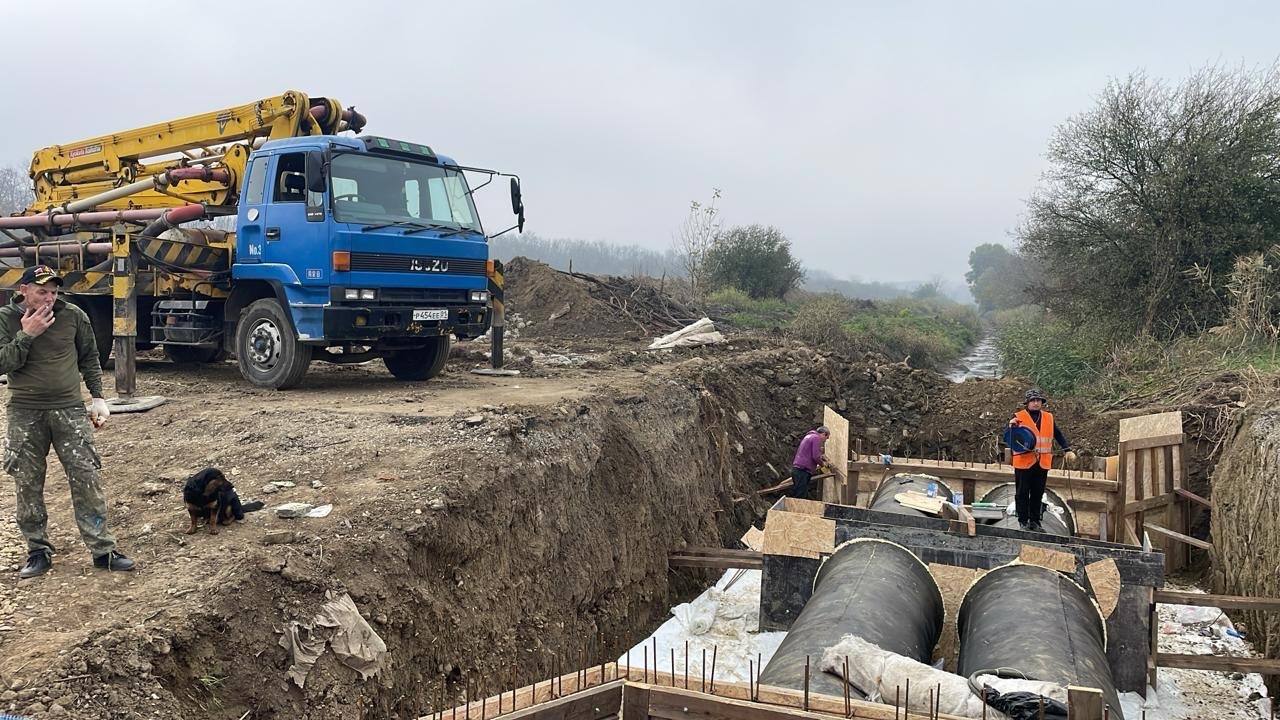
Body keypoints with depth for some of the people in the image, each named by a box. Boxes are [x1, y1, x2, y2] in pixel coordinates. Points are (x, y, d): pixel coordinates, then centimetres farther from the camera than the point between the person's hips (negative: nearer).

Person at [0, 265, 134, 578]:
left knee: (86, 479, -2)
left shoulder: (73, 316, 0)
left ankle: (102, 549, 4)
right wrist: (26, 335, -19)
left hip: (69, 409, 0)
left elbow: (89, 358, 10)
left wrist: (97, 397, 7)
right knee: (28, 485, 6)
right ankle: (38, 551, 20)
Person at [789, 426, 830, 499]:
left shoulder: (808, 436, 24)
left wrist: (820, 456, 23)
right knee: (800, 497, -12)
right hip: (803, 471, -10)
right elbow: (815, 456, -14)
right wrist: (822, 463, 3)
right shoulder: (816, 438, -6)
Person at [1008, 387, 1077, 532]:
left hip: (1042, 463, 4)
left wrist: (1067, 450, -1)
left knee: (1038, 494, 8)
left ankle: (1035, 521, 17)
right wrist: (1012, 427, -24)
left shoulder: (1049, 417, 12)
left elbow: (1058, 434, 11)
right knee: (1022, 493, 1)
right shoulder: (1019, 417, 0)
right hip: (1024, 461, -4)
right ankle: (1023, 521, 8)